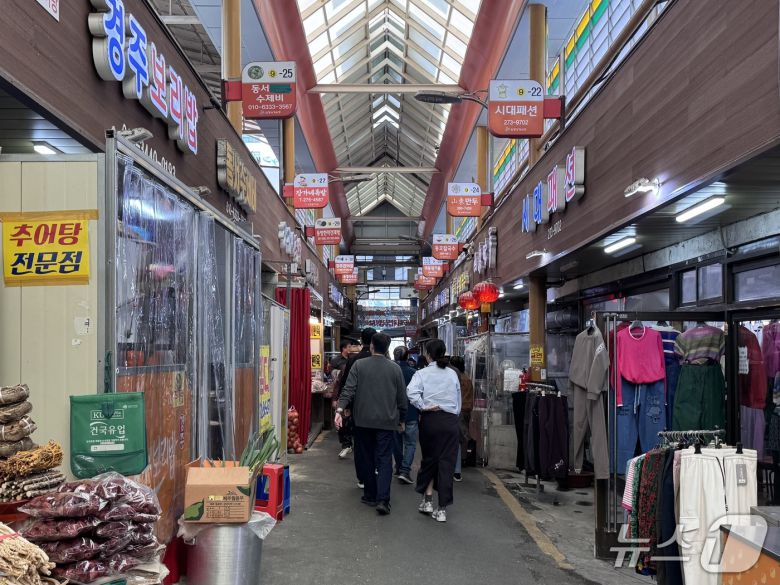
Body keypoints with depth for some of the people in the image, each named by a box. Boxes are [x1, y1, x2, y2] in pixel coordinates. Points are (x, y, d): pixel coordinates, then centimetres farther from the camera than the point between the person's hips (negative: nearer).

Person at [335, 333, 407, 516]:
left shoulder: (359, 365, -1)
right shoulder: (395, 368, 2)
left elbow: (348, 390, -11)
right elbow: (402, 398, 7)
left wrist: (339, 410, -14)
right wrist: (401, 420, 17)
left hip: (363, 421, 0)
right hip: (387, 422, 0)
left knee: (366, 459, 13)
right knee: (384, 460, 0)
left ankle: (370, 495, 21)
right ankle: (382, 499, -11)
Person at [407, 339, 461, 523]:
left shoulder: (422, 373, -2)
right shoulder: (452, 374, 7)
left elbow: (411, 392, -20)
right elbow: (459, 400, 13)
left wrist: (423, 407, -10)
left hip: (430, 419, -1)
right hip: (450, 420, 1)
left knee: (429, 459, 17)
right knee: (447, 462, 2)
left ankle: (427, 500, 18)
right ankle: (442, 509, 3)